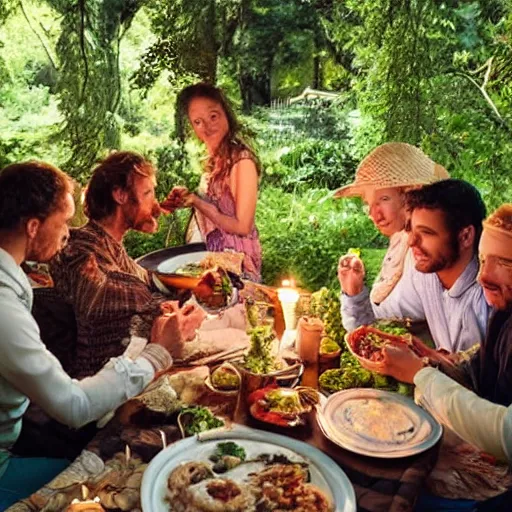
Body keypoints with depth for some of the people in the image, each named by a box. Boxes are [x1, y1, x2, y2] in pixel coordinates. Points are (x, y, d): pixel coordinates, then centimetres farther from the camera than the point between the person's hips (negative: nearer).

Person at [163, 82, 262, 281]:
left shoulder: (241, 160, -20)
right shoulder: (215, 157, 3)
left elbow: (242, 226, -20)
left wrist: (197, 201, -21)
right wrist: (189, 198, -4)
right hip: (215, 254, 7)